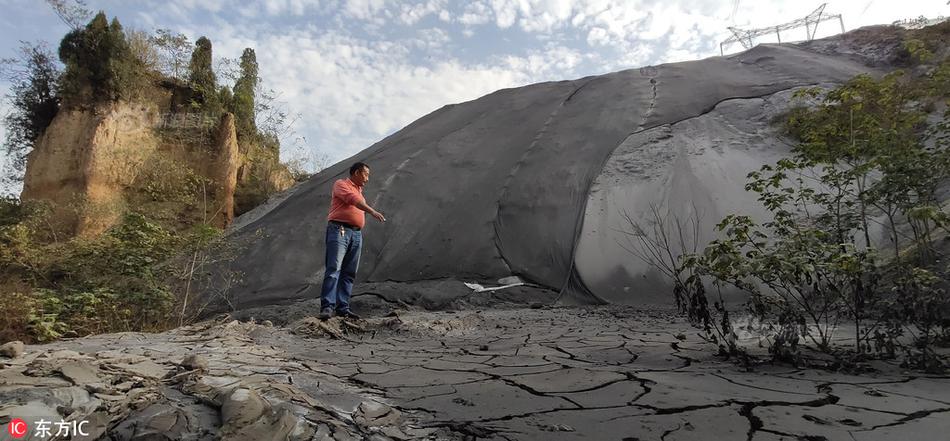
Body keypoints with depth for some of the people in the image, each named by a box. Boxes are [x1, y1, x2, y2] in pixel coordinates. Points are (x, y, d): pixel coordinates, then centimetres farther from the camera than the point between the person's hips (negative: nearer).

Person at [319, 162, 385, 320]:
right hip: (339, 230, -7)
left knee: (349, 273, 2)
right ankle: (327, 307, -19)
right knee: (334, 268, -15)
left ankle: (343, 308, 3)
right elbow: (352, 199, -16)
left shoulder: (359, 191, 26)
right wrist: (372, 211, -26)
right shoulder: (341, 184, 3)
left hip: (357, 235, 8)